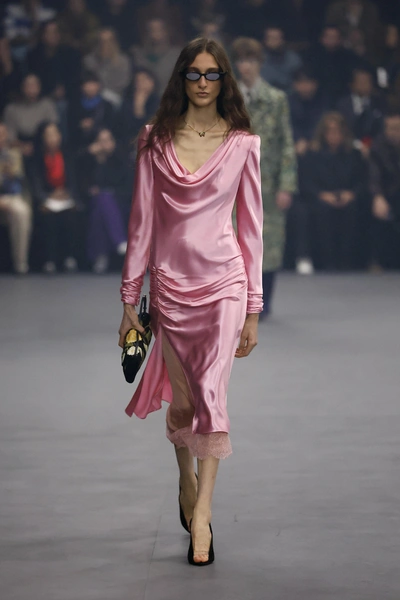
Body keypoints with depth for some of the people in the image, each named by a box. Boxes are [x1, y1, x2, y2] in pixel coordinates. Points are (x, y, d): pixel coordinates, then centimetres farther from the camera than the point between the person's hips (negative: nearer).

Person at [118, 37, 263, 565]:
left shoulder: (242, 144, 2)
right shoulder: (157, 141, 4)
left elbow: (251, 226, 4)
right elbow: (142, 221, 5)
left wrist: (253, 308, 2)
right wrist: (130, 300, 4)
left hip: (223, 283, -1)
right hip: (170, 283, 2)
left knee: (210, 393, -12)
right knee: (182, 399, 9)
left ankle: (201, 512, -10)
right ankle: (186, 480, 35)